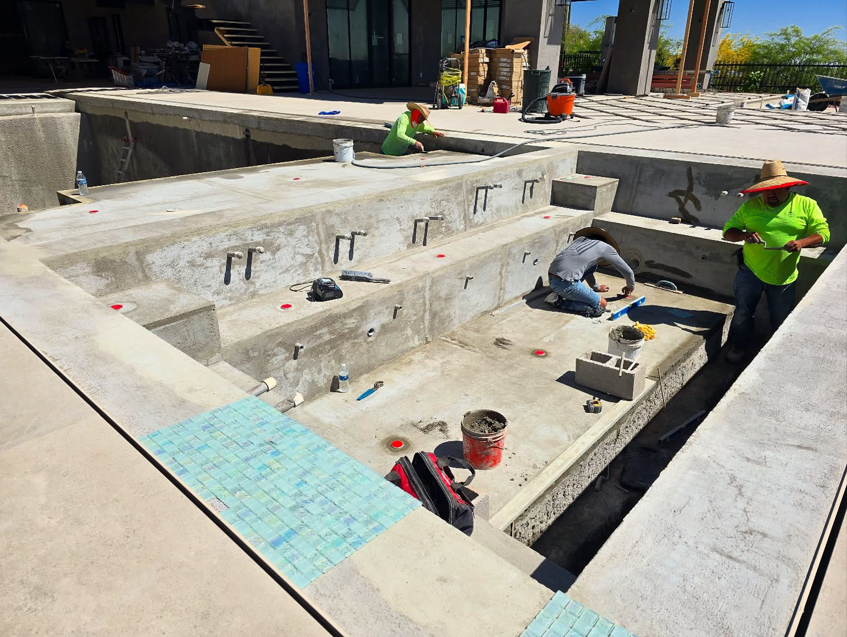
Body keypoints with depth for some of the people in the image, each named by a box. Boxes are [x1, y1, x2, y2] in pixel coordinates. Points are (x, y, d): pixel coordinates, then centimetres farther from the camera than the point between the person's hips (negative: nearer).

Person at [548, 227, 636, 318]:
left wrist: (596, 287, 50)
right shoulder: (607, 248, 11)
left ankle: (561, 294, 15)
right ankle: (563, 302, -4)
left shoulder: (580, 239, 27)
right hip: (565, 282, -7)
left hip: (551, 278, 7)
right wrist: (630, 287, 39)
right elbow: (627, 271, 18)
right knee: (601, 305, 0)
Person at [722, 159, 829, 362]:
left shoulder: (806, 205, -3)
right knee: (742, 313, 8)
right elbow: (728, 231, -2)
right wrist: (744, 235, -25)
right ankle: (738, 347, 31)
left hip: (784, 276, 0)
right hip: (750, 271, 0)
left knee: (781, 320, 15)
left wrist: (802, 242, -25)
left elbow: (823, 233, -4)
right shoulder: (751, 206, -2)